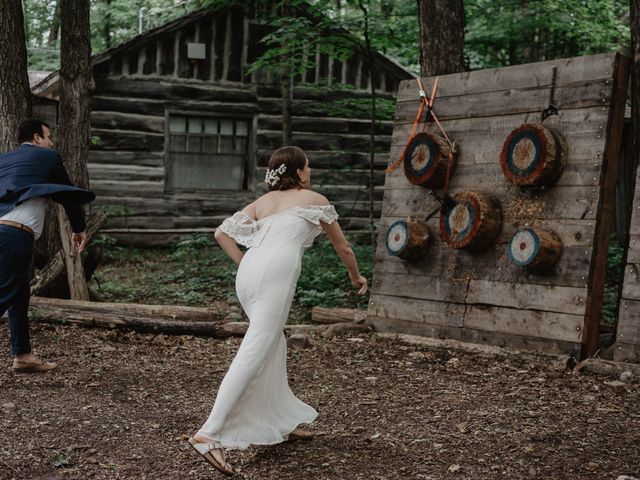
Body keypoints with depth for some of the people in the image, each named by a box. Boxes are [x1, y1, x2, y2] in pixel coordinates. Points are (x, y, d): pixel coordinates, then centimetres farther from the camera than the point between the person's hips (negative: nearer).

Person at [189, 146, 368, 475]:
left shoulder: (262, 201, 29)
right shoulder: (314, 199, 20)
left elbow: (221, 232, 19)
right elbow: (342, 247, 30)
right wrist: (355, 276, 47)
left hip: (247, 274, 6)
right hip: (277, 273, -6)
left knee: (274, 346, 22)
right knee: (254, 354, -14)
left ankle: (282, 423, 31)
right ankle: (210, 435, -24)